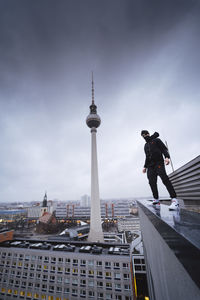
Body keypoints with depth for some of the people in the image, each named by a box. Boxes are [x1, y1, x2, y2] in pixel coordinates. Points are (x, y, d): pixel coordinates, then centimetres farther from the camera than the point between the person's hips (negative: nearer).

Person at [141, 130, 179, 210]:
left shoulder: (156, 140, 12)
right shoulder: (146, 145, 27)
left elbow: (164, 149, 1)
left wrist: (167, 157, -18)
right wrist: (145, 166, 22)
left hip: (159, 162, -5)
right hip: (150, 165, 6)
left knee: (164, 178, -22)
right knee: (152, 182, -3)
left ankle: (174, 199, -25)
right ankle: (156, 199, 6)